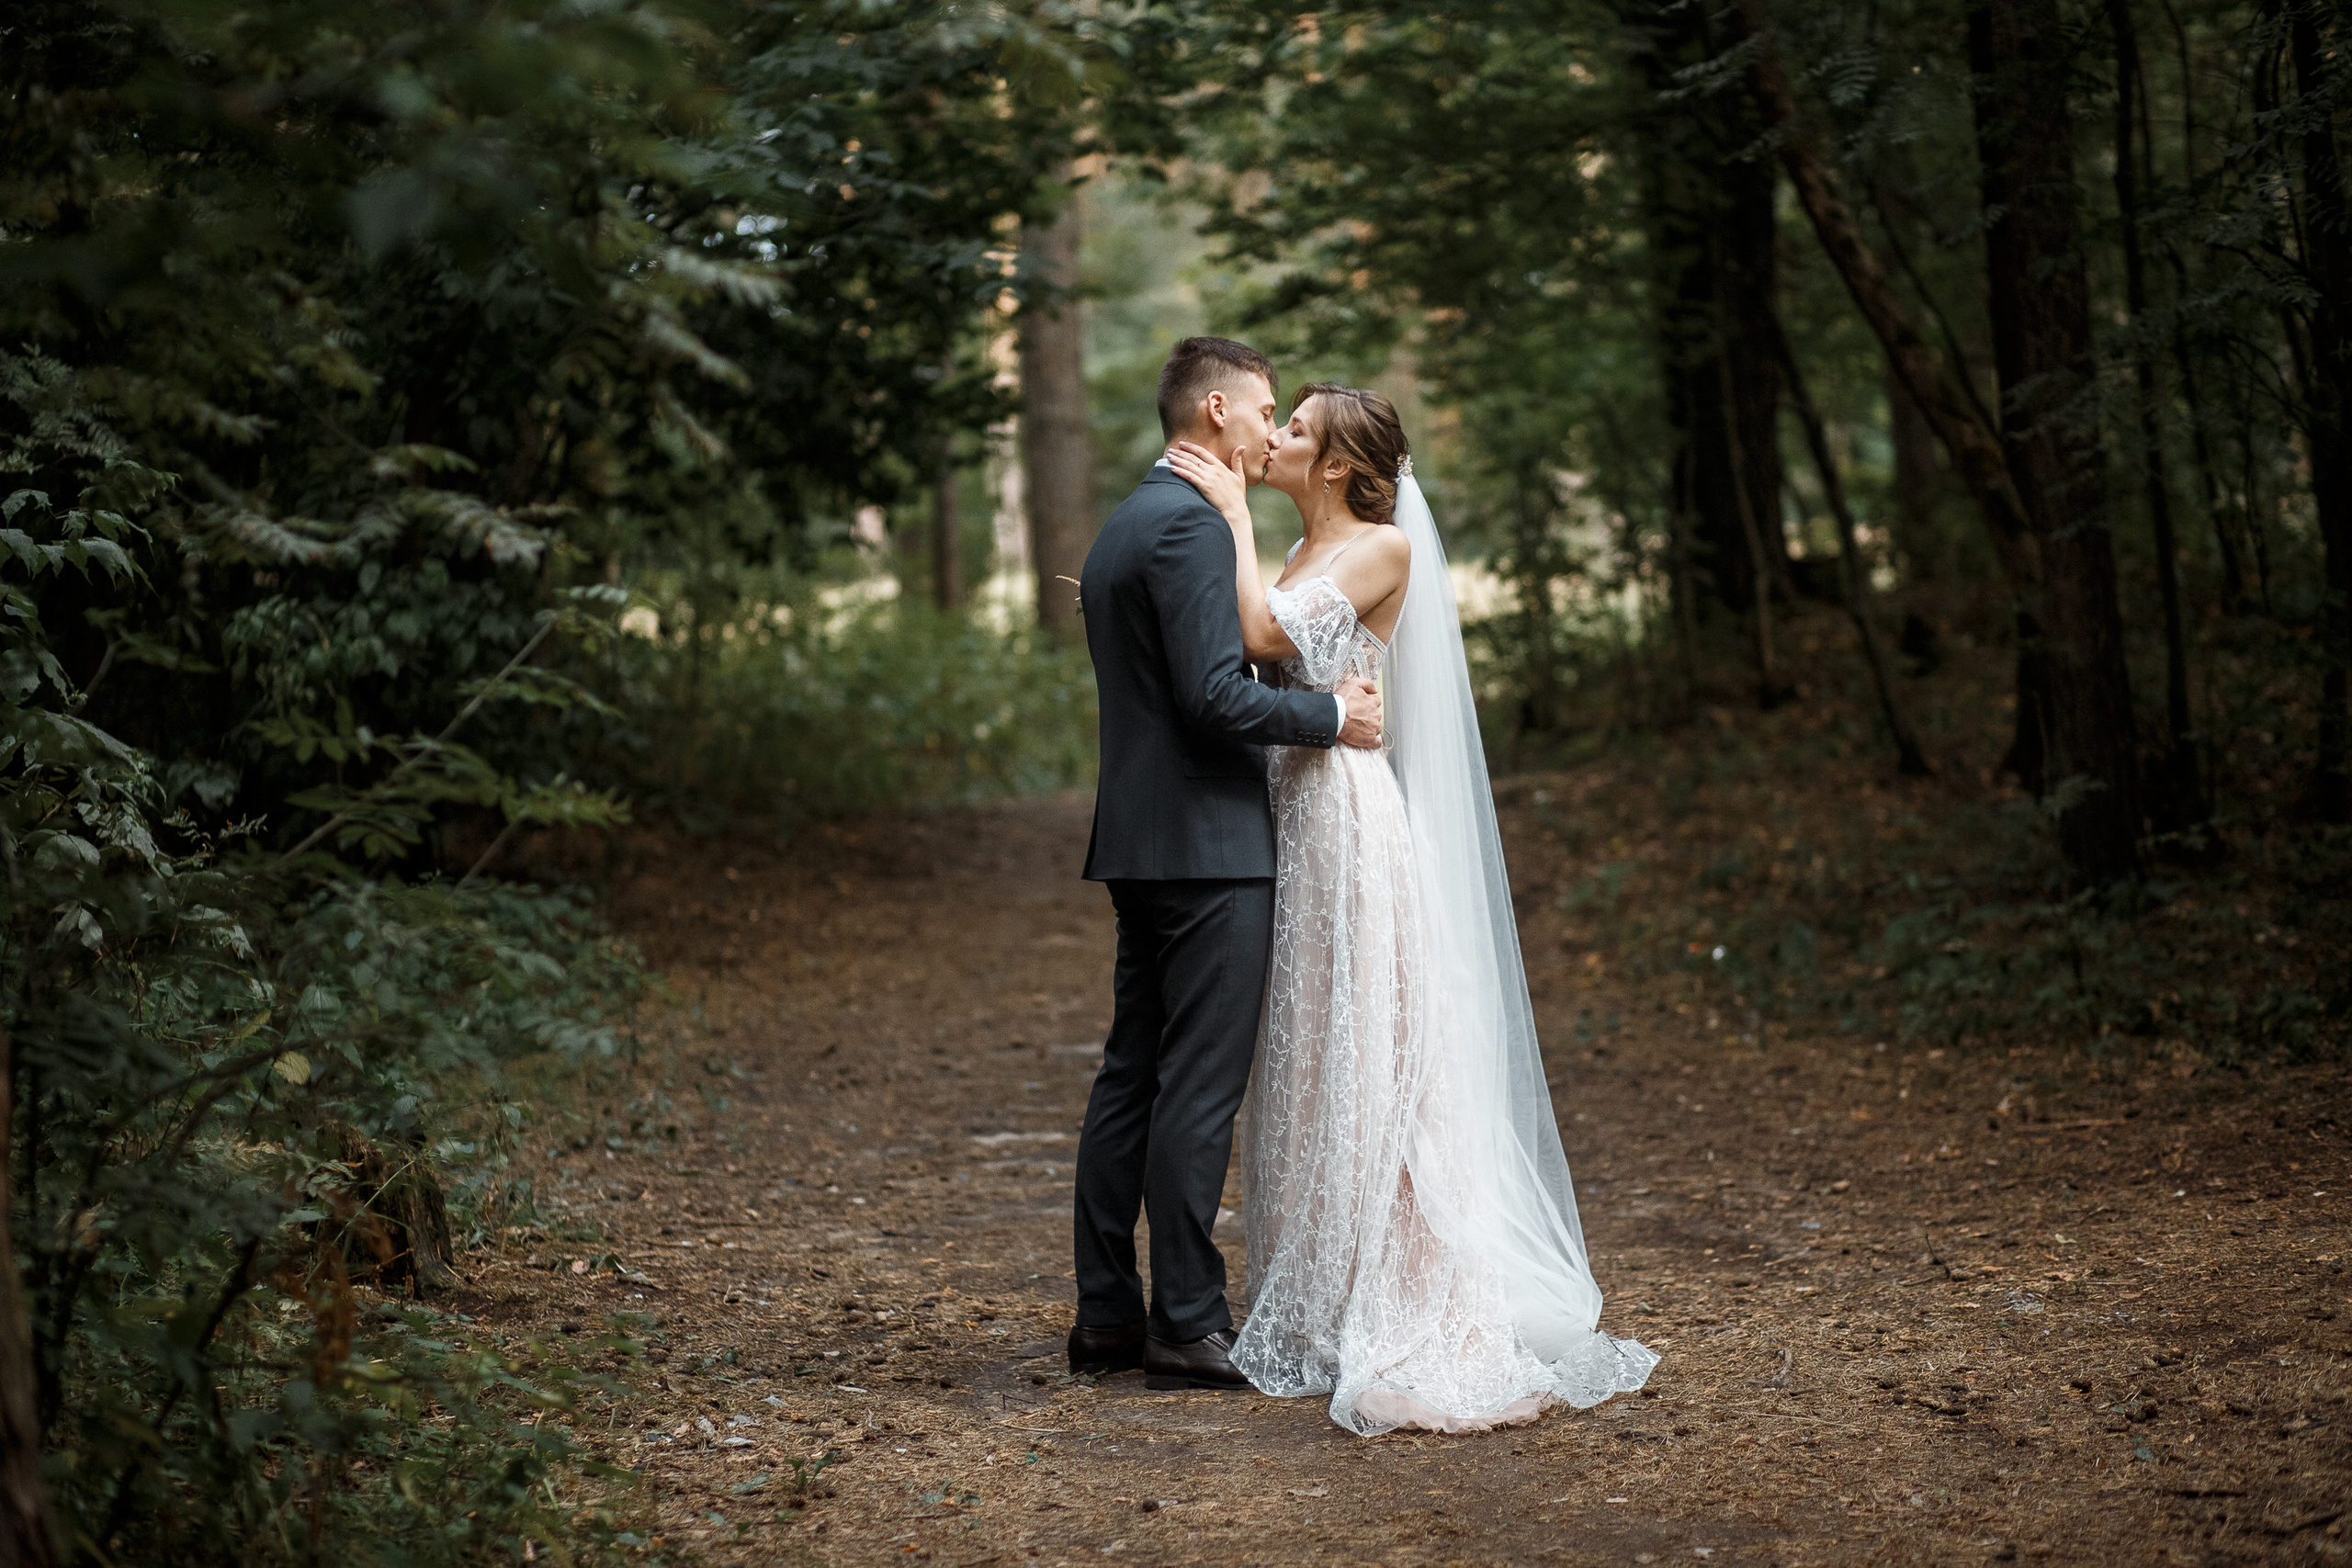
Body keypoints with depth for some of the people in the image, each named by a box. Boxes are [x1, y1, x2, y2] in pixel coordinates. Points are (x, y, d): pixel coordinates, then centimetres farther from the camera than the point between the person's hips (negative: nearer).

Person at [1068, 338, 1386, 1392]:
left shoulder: (1124, 524, 18)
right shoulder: (1191, 524, -13)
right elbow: (1214, 693, -20)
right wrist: (1331, 714, -10)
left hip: (1141, 847, 10)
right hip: (1208, 844, -10)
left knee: (1132, 1078, 11)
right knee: (1200, 1087, -6)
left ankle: (1107, 1315, 16)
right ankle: (1188, 1326, -2)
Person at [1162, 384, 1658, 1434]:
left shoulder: (1384, 548, -8)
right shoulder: (1304, 557, 17)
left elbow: (1265, 636, -18)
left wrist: (1233, 511, -11)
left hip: (1348, 819, -8)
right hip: (1293, 816, 8)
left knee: (1363, 1062, -6)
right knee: (1311, 1062, 11)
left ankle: (1401, 1317, 0)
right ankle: (1321, 1307, 19)